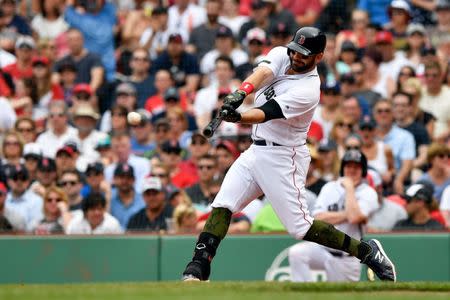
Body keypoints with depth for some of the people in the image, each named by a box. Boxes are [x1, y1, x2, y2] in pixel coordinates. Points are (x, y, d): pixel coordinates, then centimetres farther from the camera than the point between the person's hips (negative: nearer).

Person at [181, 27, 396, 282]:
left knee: (300, 227, -8)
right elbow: (262, 74, -20)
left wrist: (237, 117, -51)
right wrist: (241, 93, -42)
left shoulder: (308, 91, -21)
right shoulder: (281, 55, 0)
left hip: (283, 158, -7)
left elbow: (266, 113, -32)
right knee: (222, 205, -5)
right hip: (256, 150, 7)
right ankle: (198, 268, -7)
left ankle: (367, 251, 4)